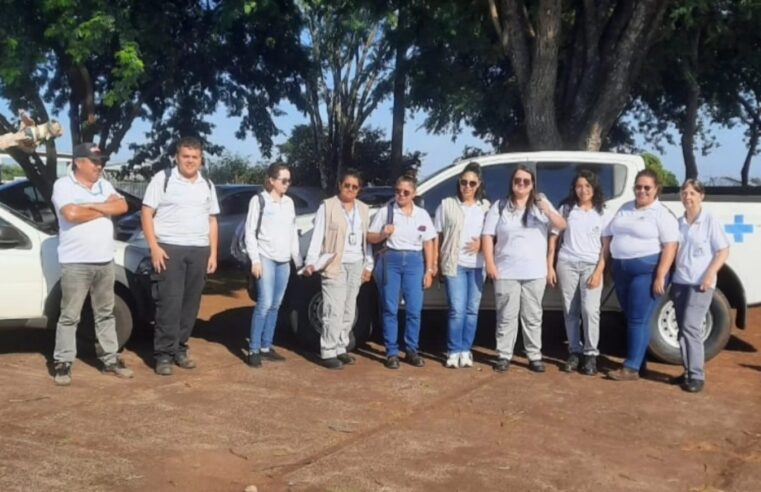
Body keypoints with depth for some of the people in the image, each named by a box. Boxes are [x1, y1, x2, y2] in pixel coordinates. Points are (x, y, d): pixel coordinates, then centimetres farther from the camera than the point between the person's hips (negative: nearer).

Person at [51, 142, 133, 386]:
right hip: (75, 263, -6)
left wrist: (92, 206, -14)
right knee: (70, 316, 0)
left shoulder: (103, 185, 12)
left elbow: (122, 206, -1)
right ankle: (62, 363, 8)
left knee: (105, 313, 13)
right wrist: (105, 210, -7)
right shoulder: (63, 185, -6)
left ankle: (110, 359, 20)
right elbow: (71, 213, -21)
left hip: (105, 261, 6)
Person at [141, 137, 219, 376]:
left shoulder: (207, 185, 14)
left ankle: (179, 348, 17)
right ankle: (163, 354, -2)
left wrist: (213, 253, 9)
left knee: (191, 303, 6)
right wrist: (154, 247, -13)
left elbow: (212, 221, 18)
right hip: (170, 248, -5)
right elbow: (146, 213, -4)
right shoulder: (163, 179, -1)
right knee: (169, 303, -8)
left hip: (199, 251, 5)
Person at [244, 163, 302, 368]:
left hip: (284, 261, 6)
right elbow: (250, 232, -6)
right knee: (265, 303, -12)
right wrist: (255, 259, -13)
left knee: (275, 305, 7)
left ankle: (266, 347, 15)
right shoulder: (259, 200, -3)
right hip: (266, 258, -6)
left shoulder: (289, 202, 14)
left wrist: (298, 259, 15)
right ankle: (253, 350, -6)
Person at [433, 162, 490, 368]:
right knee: (457, 310, -8)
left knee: (472, 310, 5)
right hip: (455, 264, -2)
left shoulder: (485, 206, 10)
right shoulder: (447, 205, 4)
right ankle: (454, 351, 2)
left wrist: (482, 243, -7)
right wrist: (436, 264, 0)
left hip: (478, 265, 3)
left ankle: (465, 350, 14)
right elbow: (438, 237, 5)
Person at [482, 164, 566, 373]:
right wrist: (490, 264, -7)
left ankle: (535, 356, 13)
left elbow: (562, 226, -4)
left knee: (533, 316, 7)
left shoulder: (541, 203, 6)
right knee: (506, 316, 2)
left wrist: (547, 211, -23)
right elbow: (487, 236, 2)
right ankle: (503, 356, 9)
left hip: (535, 272, 1)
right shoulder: (500, 206, 4)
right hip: (506, 272, -1)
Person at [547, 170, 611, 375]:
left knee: (590, 310, -12)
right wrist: (550, 266, 3)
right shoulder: (566, 209, 8)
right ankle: (574, 352, 13)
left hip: (591, 266, -2)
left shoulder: (602, 213, 5)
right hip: (567, 264, 2)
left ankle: (591, 354, -2)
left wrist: (599, 271, -8)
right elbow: (554, 238, 9)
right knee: (570, 311, 4)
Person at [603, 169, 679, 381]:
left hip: (647, 271, -7)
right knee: (630, 318, 12)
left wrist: (660, 276, -19)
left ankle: (631, 368, -4)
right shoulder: (624, 209, 14)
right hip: (621, 270, 7)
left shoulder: (662, 213, -6)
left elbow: (670, 246, -13)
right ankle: (638, 360, 22)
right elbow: (608, 235, 19)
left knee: (638, 320, -7)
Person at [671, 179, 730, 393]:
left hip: (700, 283, -5)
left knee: (690, 327, -13)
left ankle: (697, 376, -8)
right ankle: (688, 371, 15)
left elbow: (723, 251, -5)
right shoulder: (678, 222, 10)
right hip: (679, 281, 5)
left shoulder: (710, 221, -3)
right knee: (683, 329, 7)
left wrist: (710, 275, -15)